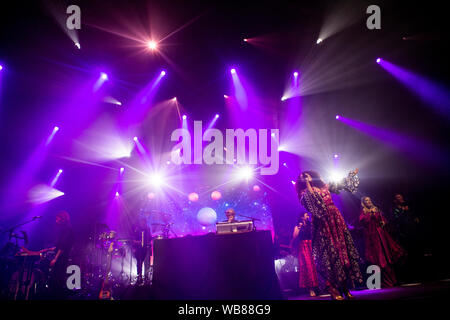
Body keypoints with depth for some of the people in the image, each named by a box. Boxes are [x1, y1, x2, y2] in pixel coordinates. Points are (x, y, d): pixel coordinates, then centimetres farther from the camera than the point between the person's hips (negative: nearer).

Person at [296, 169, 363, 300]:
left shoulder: (324, 186, 18)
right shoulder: (305, 192, 5)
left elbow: (340, 184, 31)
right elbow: (310, 202, -14)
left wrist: (351, 175, 40)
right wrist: (308, 185, -12)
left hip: (336, 221, 5)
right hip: (322, 224, -5)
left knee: (342, 250, 1)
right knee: (329, 253, -10)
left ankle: (344, 287, 6)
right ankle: (333, 290, -9)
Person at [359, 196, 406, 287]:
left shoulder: (376, 209, 17)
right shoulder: (364, 212, 5)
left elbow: (383, 219, 24)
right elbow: (362, 220, -13)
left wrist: (384, 222, 3)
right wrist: (370, 213, -16)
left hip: (382, 234, 4)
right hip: (372, 235, -4)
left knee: (388, 257, 1)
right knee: (380, 258, -6)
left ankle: (392, 280, 7)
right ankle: (385, 282, -3)